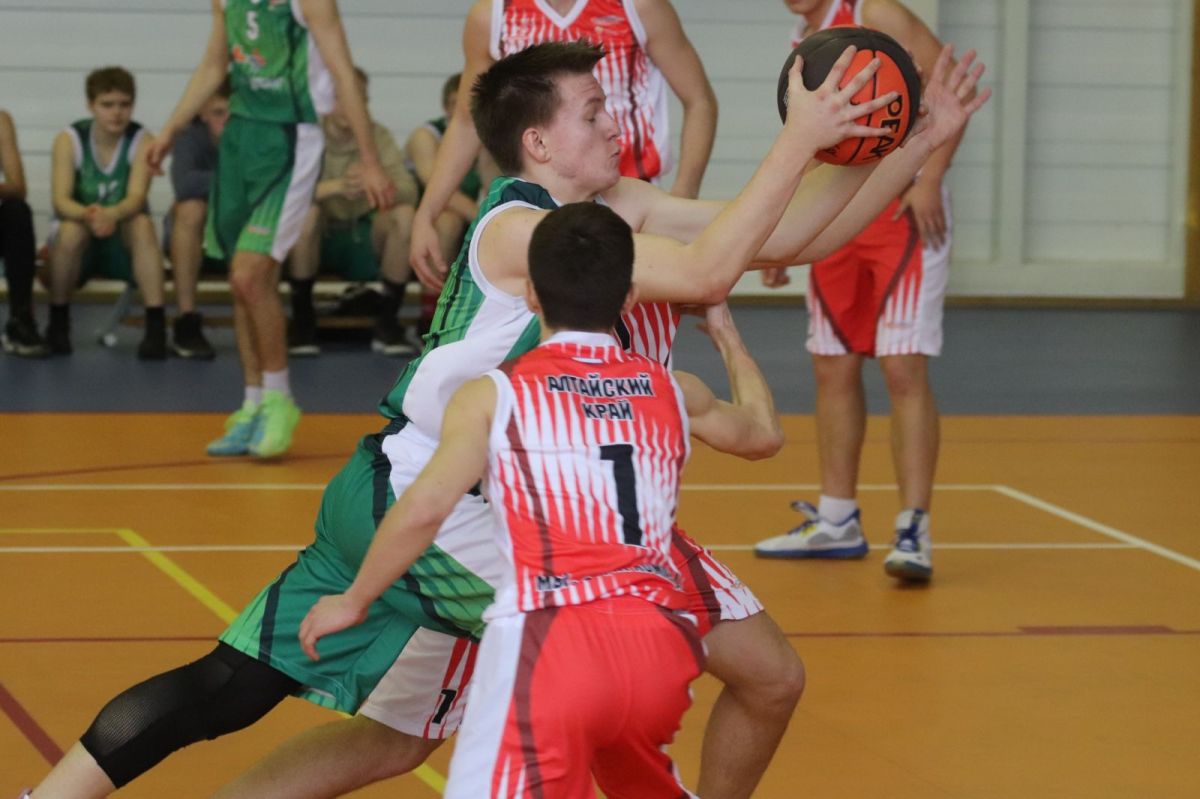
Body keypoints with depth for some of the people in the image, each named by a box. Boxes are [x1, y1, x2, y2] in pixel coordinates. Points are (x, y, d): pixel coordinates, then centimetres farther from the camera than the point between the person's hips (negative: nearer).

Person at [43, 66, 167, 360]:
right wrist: (88, 215, -46)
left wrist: (111, 215, -49)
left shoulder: (142, 140, -12)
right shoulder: (69, 140, -12)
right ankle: (58, 323, -14)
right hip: (80, 241, 0)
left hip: (123, 240, 0)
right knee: (71, 228, -34)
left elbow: (136, 197, -25)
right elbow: (60, 199, -23)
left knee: (142, 223, -32)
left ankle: (156, 325, -34)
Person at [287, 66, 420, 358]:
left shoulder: (377, 136, -4)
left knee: (404, 214, -26)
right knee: (305, 211, -34)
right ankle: (302, 320, -17)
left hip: (365, 242, 2)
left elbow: (409, 191, -16)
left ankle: (387, 323, -15)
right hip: (320, 239, -2)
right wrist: (335, 186, -40)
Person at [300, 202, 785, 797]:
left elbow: (424, 509, -6)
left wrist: (353, 602, 9)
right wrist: (725, 333, 55)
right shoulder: (673, 392, 18)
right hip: (660, 644, 5)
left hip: (550, 642, -5)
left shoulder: (493, 395, 6)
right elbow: (763, 433, 38)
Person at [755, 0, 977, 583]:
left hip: (901, 213, -8)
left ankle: (913, 530, -12)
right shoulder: (801, 47, 15)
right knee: (833, 367, 11)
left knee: (903, 366, -12)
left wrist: (928, 179, -22)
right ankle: (836, 522, 21)